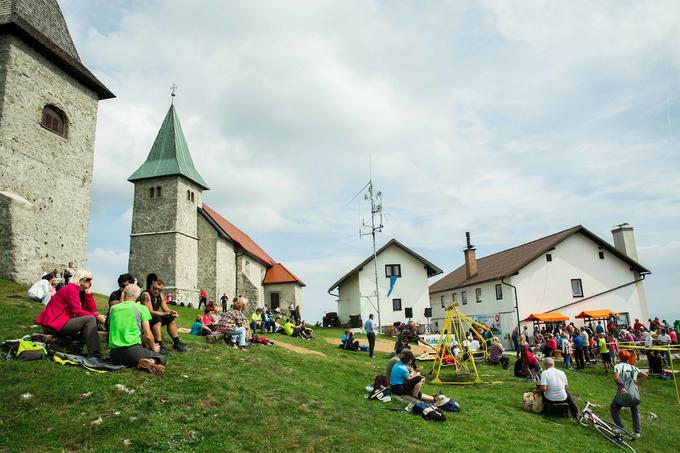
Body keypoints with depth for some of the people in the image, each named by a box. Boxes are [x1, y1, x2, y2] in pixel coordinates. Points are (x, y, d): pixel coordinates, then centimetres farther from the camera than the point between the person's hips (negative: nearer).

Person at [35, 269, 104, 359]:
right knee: (90, 319, -20)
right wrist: (96, 315, -15)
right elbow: (77, 311, -20)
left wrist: (89, 293, -1)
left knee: (93, 317, 7)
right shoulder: (71, 288, -12)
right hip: (53, 324, -10)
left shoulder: (79, 291, 14)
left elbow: (92, 309, 6)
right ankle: (94, 354, -25)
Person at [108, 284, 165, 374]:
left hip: (114, 354, 4)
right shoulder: (141, 308, 1)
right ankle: (150, 362, -19)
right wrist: (153, 348, 17)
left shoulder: (113, 308, 9)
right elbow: (148, 336, -1)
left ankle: (136, 363, -1)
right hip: (133, 350, -3)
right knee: (161, 359, 17)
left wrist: (121, 298, 34)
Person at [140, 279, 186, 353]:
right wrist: (167, 314, -30)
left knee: (170, 318, 2)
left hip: (154, 320, 8)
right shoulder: (146, 295, -21)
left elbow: (166, 310, 6)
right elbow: (151, 312, -28)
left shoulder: (160, 295, 3)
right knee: (157, 319, -31)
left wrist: (171, 313, -18)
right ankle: (159, 345, -35)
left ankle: (176, 342, 6)